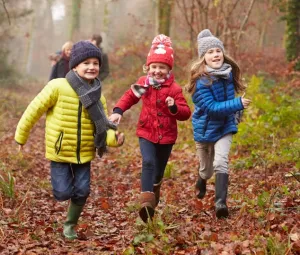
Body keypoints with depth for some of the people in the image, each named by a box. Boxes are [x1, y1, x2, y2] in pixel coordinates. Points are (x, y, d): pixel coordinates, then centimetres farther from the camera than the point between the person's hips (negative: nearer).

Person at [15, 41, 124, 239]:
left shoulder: (98, 96, -3)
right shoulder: (58, 87, -17)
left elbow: (103, 128, -4)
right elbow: (35, 110, -8)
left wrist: (114, 138, -27)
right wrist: (21, 136, -1)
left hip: (84, 153, 3)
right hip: (59, 151, -3)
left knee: (82, 192, 4)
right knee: (63, 193, -4)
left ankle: (70, 225, 28)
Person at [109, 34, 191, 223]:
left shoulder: (174, 88, -11)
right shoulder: (143, 83, -4)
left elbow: (185, 113, -11)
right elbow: (129, 97, 11)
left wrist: (174, 107, -32)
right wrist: (118, 111, -4)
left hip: (166, 135, 0)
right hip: (146, 132, 0)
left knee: (159, 169, 16)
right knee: (148, 163, -21)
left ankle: (154, 197, 41)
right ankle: (147, 201, -30)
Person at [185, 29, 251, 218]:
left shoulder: (229, 73, -6)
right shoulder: (201, 81, -24)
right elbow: (211, 107, -29)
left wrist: (233, 112, 9)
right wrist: (238, 104, -34)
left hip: (225, 127, 3)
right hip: (205, 129, -3)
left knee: (221, 162, -20)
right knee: (207, 169, 15)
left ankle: (221, 202, -23)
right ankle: (201, 184, 50)